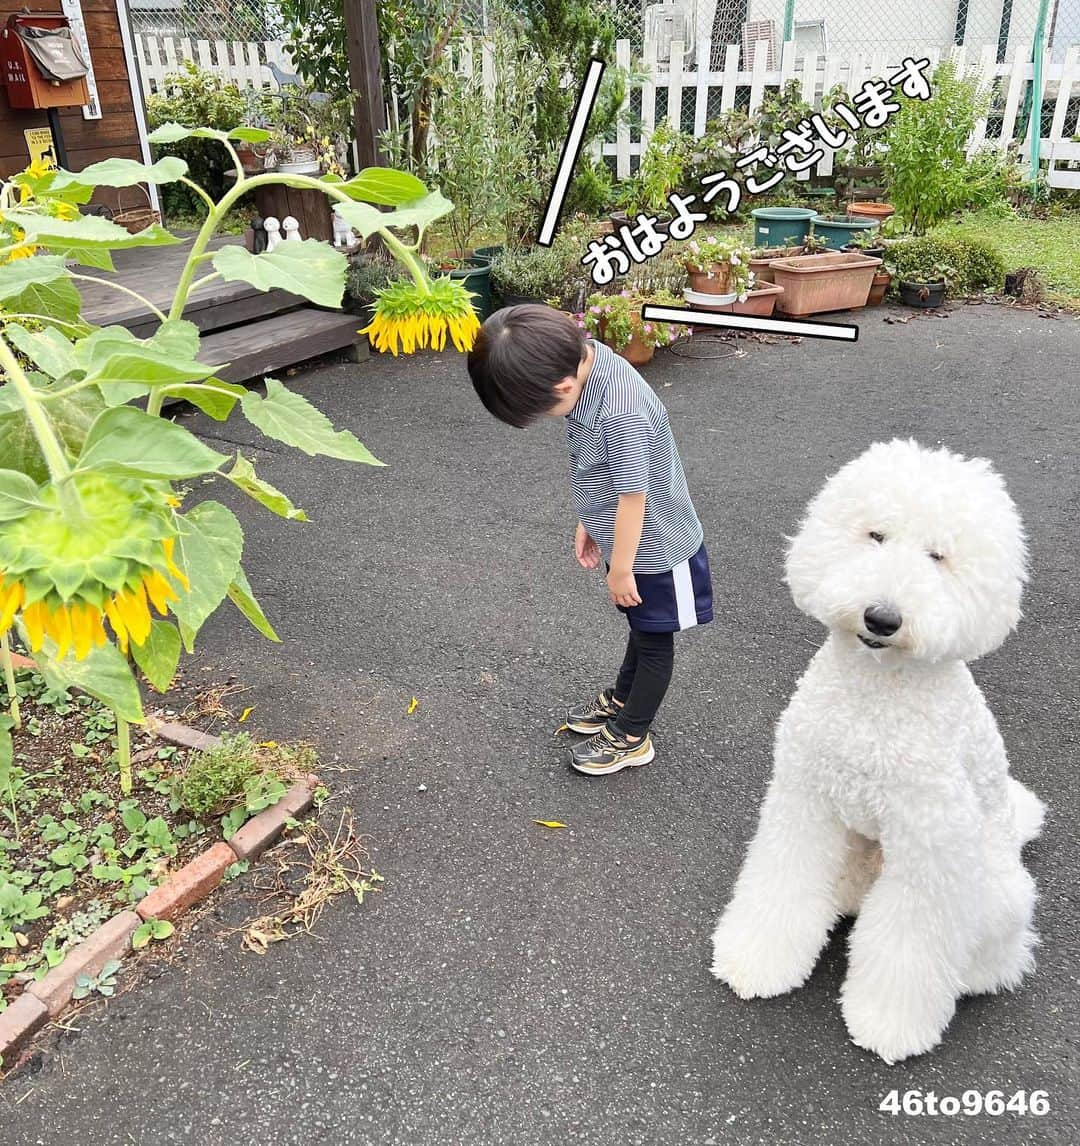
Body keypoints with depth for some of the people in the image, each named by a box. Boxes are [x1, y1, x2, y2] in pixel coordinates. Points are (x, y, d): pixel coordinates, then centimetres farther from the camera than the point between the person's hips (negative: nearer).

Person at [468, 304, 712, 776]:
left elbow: (633, 496, -27)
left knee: (653, 639, 14)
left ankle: (630, 737, 31)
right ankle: (619, 700, 48)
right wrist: (588, 523, 13)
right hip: (628, 539, 8)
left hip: (653, 549, -8)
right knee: (642, 628, 28)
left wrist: (621, 569, -14)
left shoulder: (621, 413, -38)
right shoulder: (583, 361, -9)